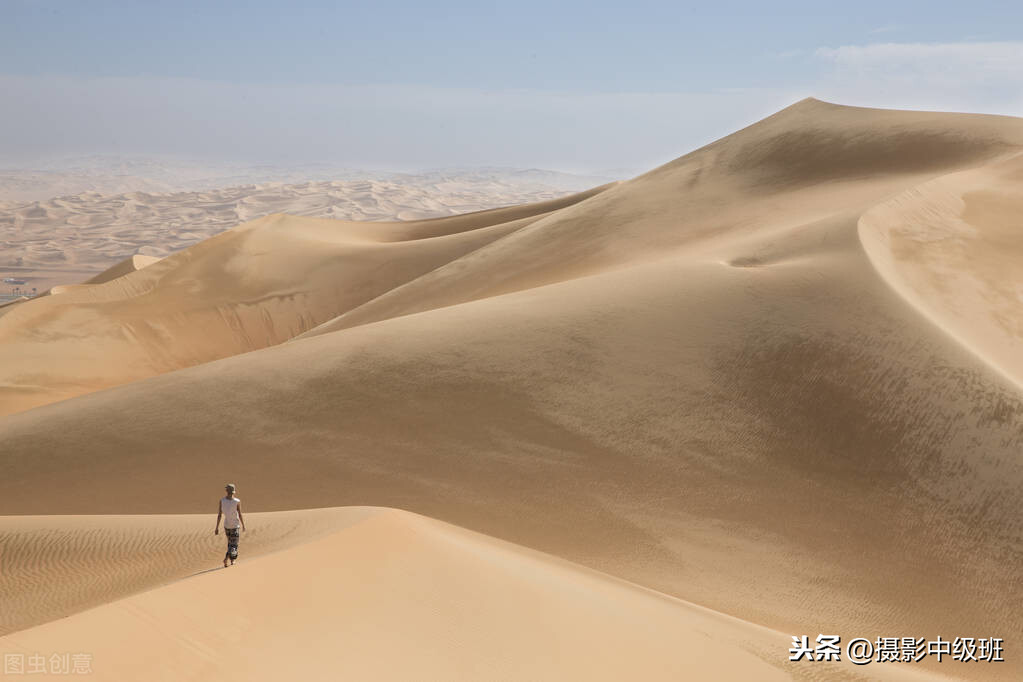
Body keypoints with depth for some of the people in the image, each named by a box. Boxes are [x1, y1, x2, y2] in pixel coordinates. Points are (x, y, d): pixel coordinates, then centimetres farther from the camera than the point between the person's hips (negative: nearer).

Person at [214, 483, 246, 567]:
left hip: (226, 525, 4)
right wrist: (243, 525, 4)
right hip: (235, 525, -4)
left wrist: (217, 527, -3)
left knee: (230, 542, 22)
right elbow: (240, 515, -11)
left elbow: (219, 515, -8)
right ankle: (226, 557, -16)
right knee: (234, 544, 5)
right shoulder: (237, 502, -18)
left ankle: (232, 560, 28)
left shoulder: (222, 501, -10)